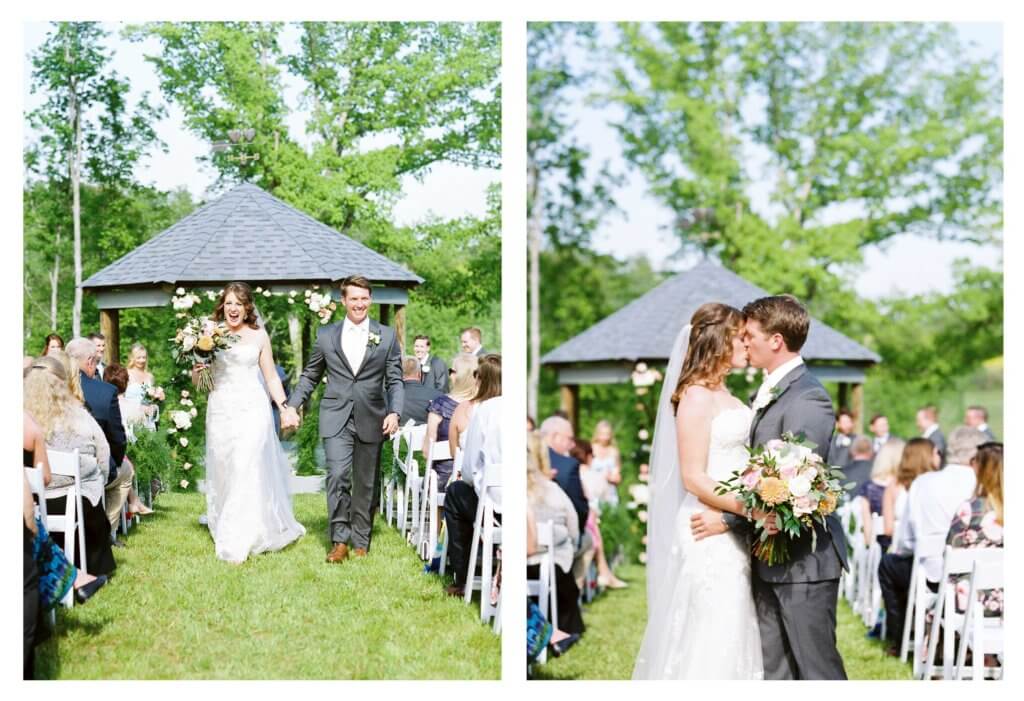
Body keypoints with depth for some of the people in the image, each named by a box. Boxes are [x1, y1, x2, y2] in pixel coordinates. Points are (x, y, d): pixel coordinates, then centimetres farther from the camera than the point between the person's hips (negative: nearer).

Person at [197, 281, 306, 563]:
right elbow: (197, 380, 9)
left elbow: (271, 377, 11)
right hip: (220, 410, 1)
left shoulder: (258, 335, 5)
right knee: (222, 474, 6)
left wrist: (284, 407, 1)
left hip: (252, 410, -1)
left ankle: (236, 544, -5)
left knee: (248, 472, -8)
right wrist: (197, 371, -13)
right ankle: (224, 534, 20)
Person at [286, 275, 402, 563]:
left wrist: (395, 412, -10)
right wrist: (291, 406, 3)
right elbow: (309, 376, 15)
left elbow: (395, 381, 5)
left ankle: (361, 542, 18)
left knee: (366, 484, 7)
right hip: (336, 418, -1)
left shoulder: (387, 336, 6)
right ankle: (339, 541, -8)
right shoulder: (326, 335, 7)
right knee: (338, 476, -15)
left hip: (371, 420, 1)